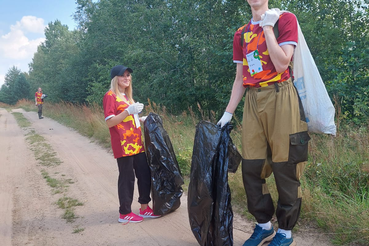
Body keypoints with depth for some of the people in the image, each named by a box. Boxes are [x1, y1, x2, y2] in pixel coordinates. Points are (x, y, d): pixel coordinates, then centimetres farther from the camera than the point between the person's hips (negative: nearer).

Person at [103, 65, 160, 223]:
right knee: (127, 178, -1)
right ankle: (125, 214, 14)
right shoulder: (110, 96, -7)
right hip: (123, 145, -8)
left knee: (145, 174, 10)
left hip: (136, 143, 9)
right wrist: (129, 111, -22)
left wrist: (140, 119, 12)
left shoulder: (126, 96, 19)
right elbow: (110, 122, -15)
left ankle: (144, 208, 24)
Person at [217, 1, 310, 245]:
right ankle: (264, 225, 24)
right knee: (251, 168, 4)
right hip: (252, 101, 5)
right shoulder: (241, 34, 15)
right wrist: (228, 113, 11)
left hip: (280, 98, -4)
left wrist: (267, 27, -7)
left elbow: (282, 63, -11)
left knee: (285, 168, 0)